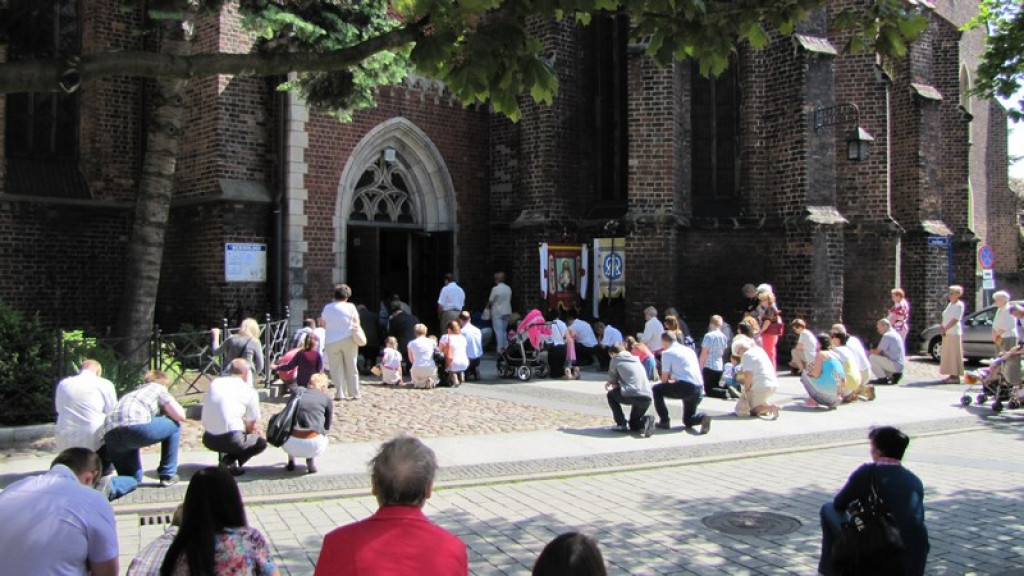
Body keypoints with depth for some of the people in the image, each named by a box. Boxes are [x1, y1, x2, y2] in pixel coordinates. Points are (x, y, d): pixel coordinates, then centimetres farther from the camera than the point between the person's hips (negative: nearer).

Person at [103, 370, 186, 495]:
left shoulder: (131, 393, 37)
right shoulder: (158, 388, 20)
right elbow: (180, 416, 12)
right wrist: (167, 413, 33)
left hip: (110, 437, 6)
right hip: (135, 426, -6)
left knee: (133, 480, 23)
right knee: (175, 426, 22)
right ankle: (167, 476, 20)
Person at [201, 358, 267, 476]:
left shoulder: (215, 383, 11)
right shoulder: (250, 391, -1)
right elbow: (252, 426, 3)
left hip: (208, 439, 5)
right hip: (230, 440, -5)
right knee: (261, 442, 20)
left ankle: (225, 456, 8)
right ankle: (229, 461, -2)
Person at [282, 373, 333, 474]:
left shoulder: (297, 394, 17)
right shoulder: (326, 398, 11)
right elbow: (327, 426, 21)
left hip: (291, 445, 3)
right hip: (313, 446, -2)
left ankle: (291, 462, 23)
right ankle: (311, 462, 9)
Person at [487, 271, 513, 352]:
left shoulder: (495, 289, -14)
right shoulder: (508, 288, 4)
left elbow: (491, 301, -8)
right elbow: (509, 300, 10)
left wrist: (487, 307, 11)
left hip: (497, 312, -6)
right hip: (507, 311, 6)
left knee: (498, 331, -4)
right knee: (504, 330, 16)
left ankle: (499, 349, -5)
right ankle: (505, 348, 16)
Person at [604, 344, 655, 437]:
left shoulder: (615, 359, 10)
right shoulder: (636, 359, 28)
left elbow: (612, 380, 17)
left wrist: (610, 384, 39)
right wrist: (615, 383, 41)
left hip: (632, 395, -6)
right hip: (647, 397, 7)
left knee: (610, 395, 25)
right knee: (634, 425, 27)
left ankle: (621, 424, 14)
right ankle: (645, 420, -6)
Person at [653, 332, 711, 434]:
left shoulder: (667, 353, 1)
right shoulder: (689, 350, 22)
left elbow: (664, 379, 2)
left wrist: (670, 382, 23)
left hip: (685, 388, -7)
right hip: (699, 390, 7)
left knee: (656, 389, 14)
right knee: (688, 421, 23)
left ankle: (664, 421, 9)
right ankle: (702, 417, -9)